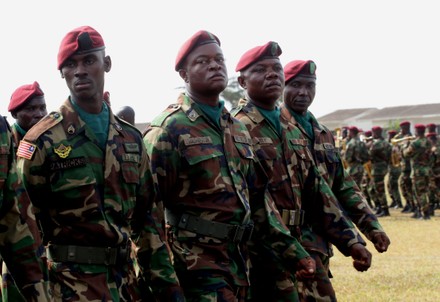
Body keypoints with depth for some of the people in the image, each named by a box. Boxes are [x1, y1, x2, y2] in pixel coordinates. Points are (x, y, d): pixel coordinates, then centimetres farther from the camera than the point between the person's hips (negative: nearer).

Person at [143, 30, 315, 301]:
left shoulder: (239, 130, 15)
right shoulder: (169, 129, -8)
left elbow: (258, 200, 18)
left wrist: (294, 253, 11)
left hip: (239, 261, 7)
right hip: (196, 262, -7)